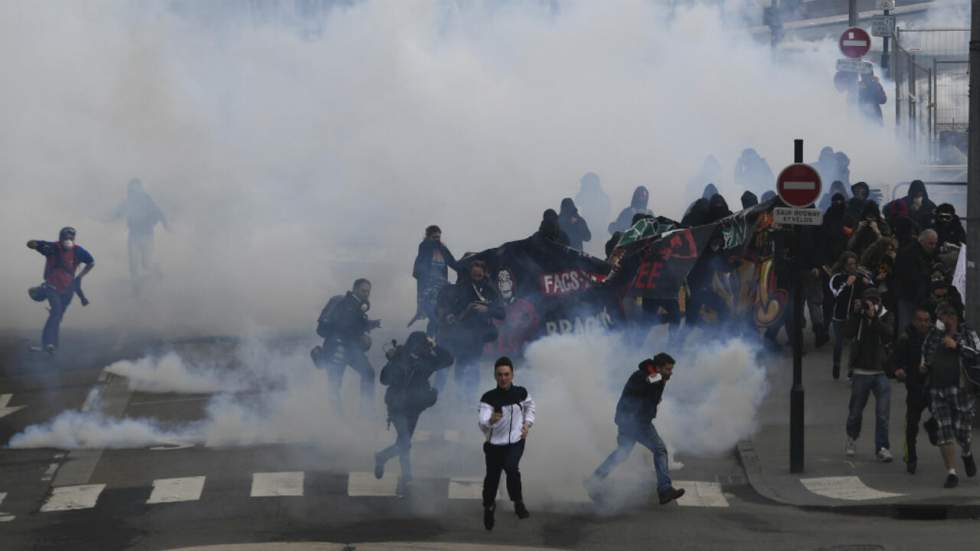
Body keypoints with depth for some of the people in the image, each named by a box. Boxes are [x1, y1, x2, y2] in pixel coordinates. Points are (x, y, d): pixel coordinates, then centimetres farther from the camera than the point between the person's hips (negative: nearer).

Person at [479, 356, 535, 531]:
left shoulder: (521, 393, -7)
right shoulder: (488, 398, -17)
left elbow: (530, 408, 17)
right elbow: (483, 423, -30)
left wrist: (527, 424, 3)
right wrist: (491, 421, -51)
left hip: (515, 442, 0)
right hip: (494, 444, 0)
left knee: (511, 468, -27)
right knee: (492, 478, 9)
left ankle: (518, 503, -4)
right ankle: (489, 507, 40)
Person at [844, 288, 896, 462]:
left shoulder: (886, 316, 0)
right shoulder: (859, 316, 2)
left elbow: (889, 333, -19)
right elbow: (848, 333, -14)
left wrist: (873, 317, -25)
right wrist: (856, 314, -21)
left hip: (881, 371, -1)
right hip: (861, 371, 1)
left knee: (883, 413, -8)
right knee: (855, 410, 13)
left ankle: (882, 447, -3)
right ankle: (852, 439, 36)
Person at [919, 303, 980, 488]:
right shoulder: (933, 335, 12)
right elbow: (925, 354, 27)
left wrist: (957, 346, -16)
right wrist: (924, 365, 6)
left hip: (962, 388, -3)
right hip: (938, 389, 3)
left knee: (962, 430, -1)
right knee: (944, 431, -7)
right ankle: (951, 472, -4)